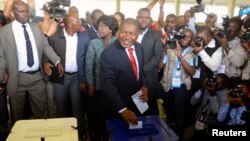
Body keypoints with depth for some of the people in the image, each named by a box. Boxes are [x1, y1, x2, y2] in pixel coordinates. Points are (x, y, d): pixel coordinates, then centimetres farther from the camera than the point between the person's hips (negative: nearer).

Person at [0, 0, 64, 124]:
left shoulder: (35, 27, 5)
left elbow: (45, 46, 5)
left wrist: (57, 61, -8)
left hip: (37, 76, 3)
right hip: (18, 78, -3)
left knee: (40, 109, 17)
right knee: (17, 112, 15)